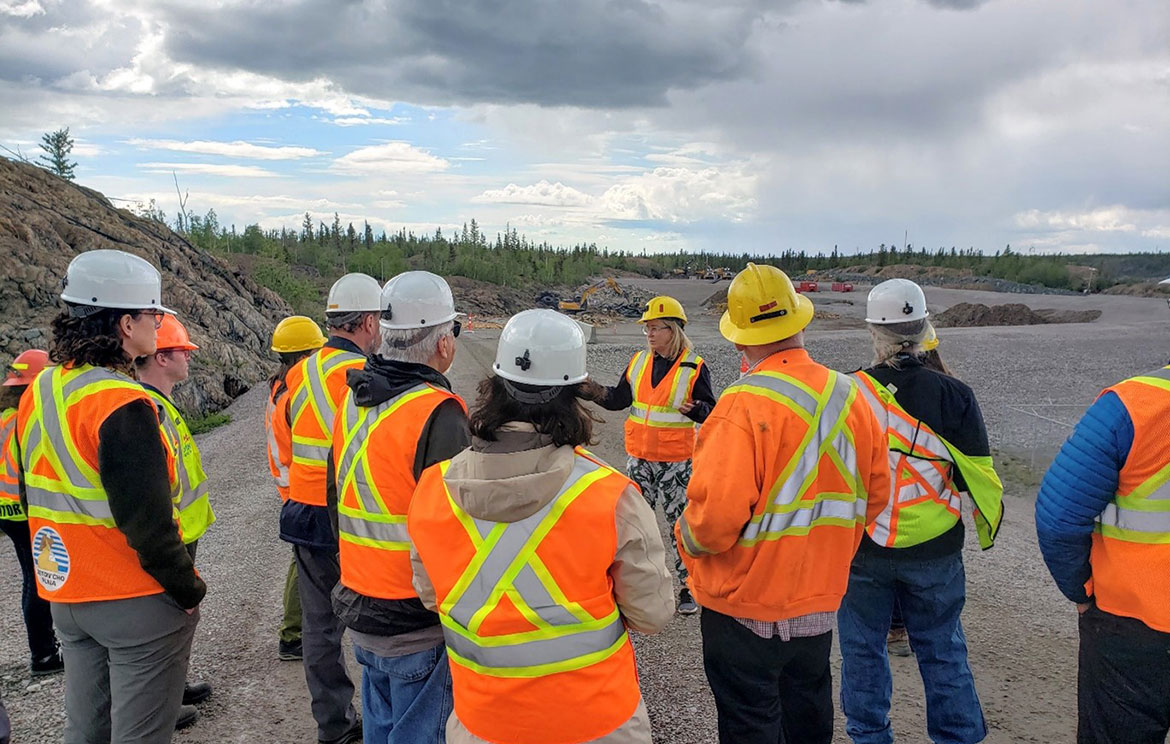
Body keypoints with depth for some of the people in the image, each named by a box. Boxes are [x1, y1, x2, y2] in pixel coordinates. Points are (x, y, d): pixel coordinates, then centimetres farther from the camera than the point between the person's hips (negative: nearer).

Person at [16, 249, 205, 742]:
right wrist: (189, 589, -12)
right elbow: (147, 520, -24)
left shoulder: (37, 393, 4)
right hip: (137, 602, -8)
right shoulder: (122, 405, -23)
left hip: (65, 595, 8)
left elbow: (33, 497, 13)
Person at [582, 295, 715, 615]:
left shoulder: (695, 367, -10)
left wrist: (694, 409, -29)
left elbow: (710, 410, -8)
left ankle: (687, 585, 19)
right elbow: (619, 399, 5)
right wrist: (595, 391, -11)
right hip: (639, 457, 5)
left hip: (676, 461, -5)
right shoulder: (638, 361, 4)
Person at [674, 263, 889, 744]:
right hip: (820, 598, 7)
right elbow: (876, 491, 7)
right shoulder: (849, 395, -3)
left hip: (747, 604, -6)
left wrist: (688, 537, -8)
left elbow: (715, 515, -30)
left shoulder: (743, 404, -25)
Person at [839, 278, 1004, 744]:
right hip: (934, 551, 1)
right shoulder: (953, 396, -10)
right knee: (942, 650, 16)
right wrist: (989, 531, 12)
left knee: (863, 648, 16)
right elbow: (979, 478, -6)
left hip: (860, 550, 0)